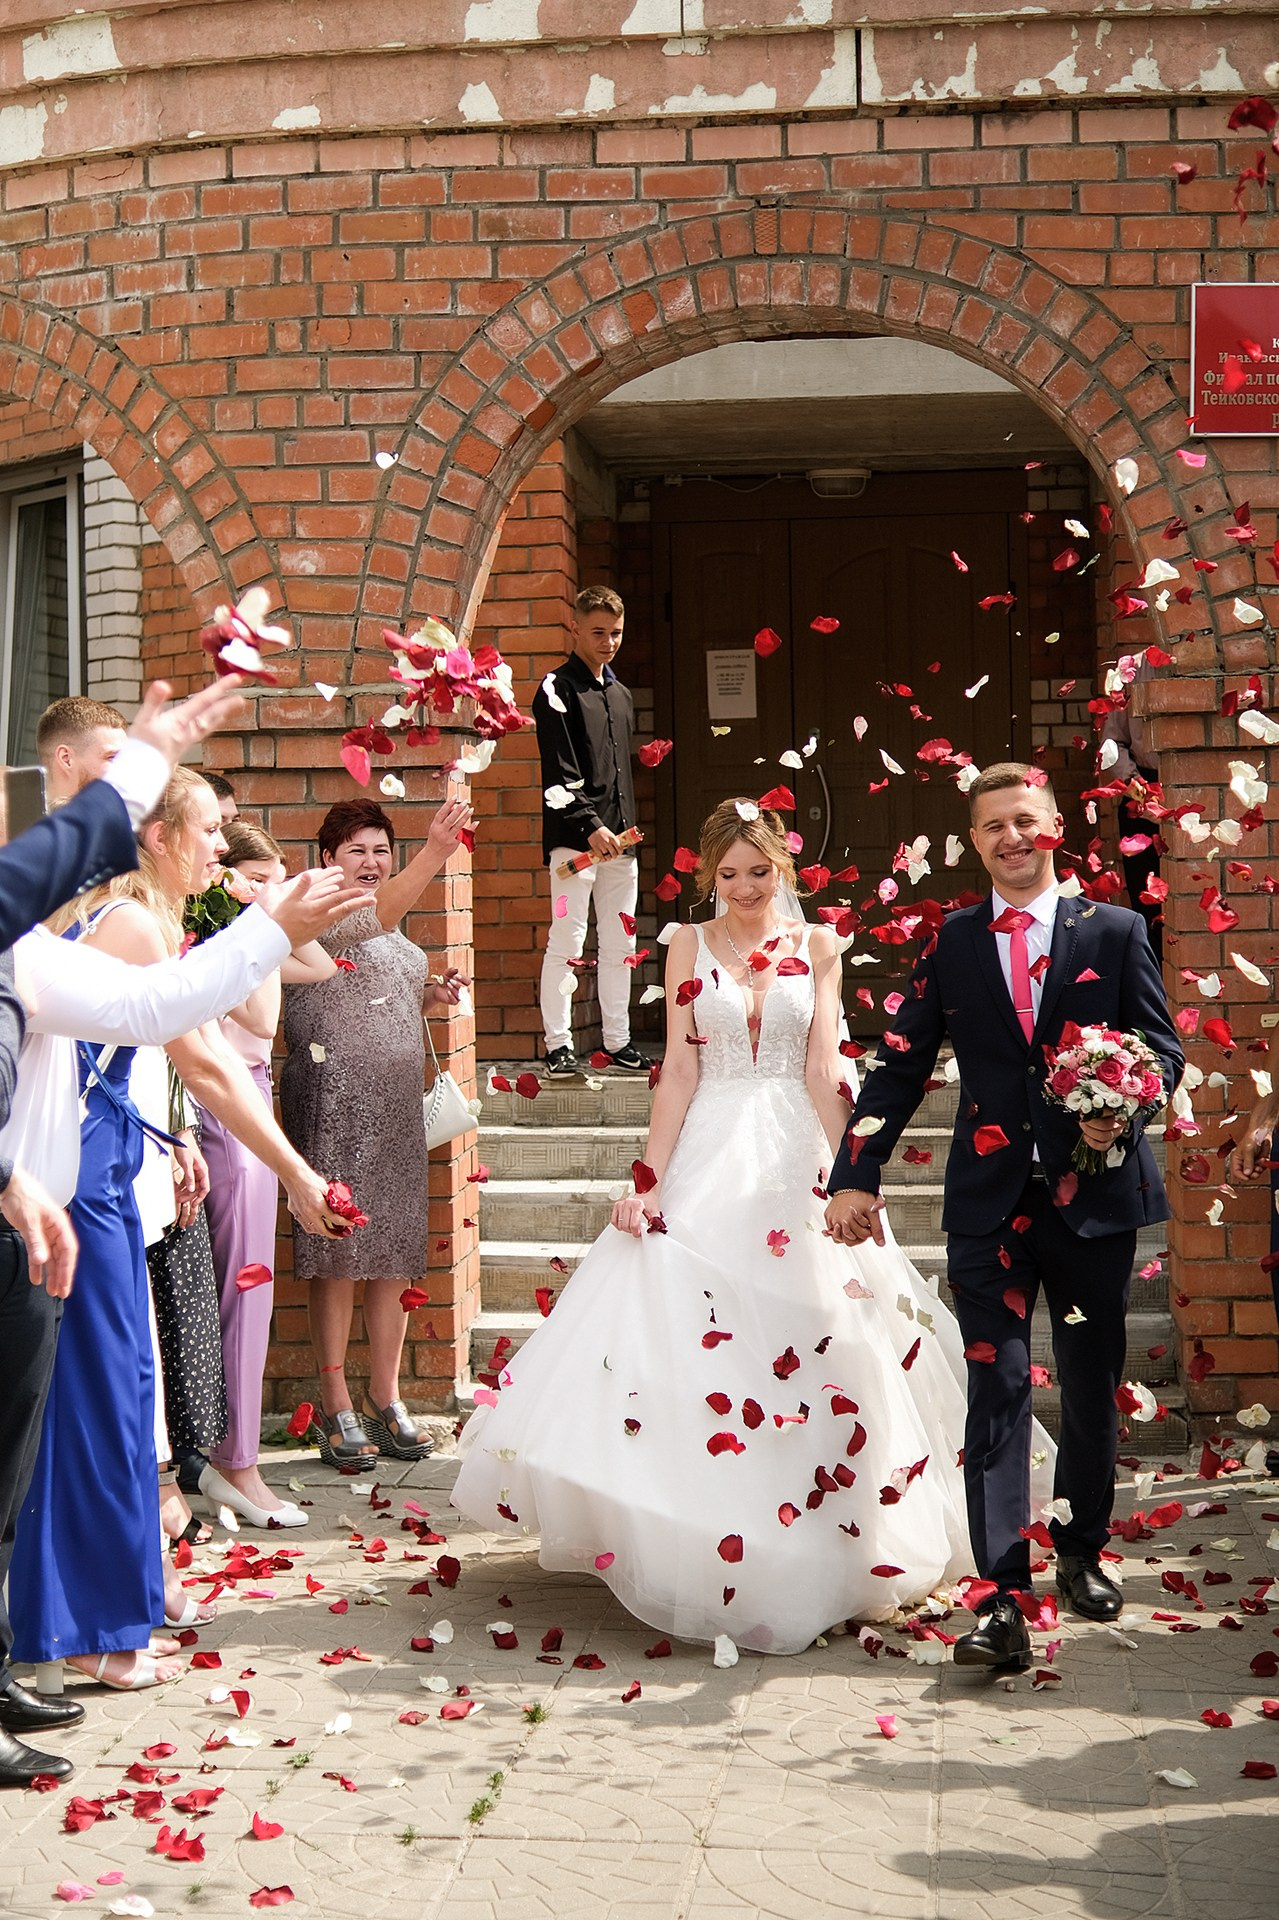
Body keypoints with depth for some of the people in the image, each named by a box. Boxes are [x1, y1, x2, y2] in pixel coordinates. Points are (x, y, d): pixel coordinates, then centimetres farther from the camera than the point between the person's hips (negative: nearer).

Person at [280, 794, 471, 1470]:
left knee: (394, 1255, 8)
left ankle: (386, 1399, 16)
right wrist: (434, 851, -43)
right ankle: (336, 1406, 3)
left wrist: (428, 995, 10)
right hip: (333, 1104, -8)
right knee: (338, 1253, -4)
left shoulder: (396, 934, 19)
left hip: (398, 1107, 8)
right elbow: (372, 916, -29)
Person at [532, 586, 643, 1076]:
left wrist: (630, 828, 17)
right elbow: (559, 771, -13)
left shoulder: (619, 693, 19)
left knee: (620, 943, 8)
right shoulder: (558, 690, -4)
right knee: (567, 942, -7)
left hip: (620, 837, 7)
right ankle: (558, 1044, -1)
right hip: (574, 837, -7)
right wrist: (590, 827, -20)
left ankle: (618, 1040, 14)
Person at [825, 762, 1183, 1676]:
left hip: (1094, 1192, 1)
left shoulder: (1116, 933, 4)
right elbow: (902, 1066, 6)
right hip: (991, 1201, 0)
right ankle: (1004, 1594, -8)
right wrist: (857, 1175, -2)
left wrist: (1123, 1111, -18)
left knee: (1093, 1387, 13)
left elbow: (1163, 1045, 3)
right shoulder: (950, 944, 6)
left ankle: (1083, 1551, 34)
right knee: (997, 1390, -7)